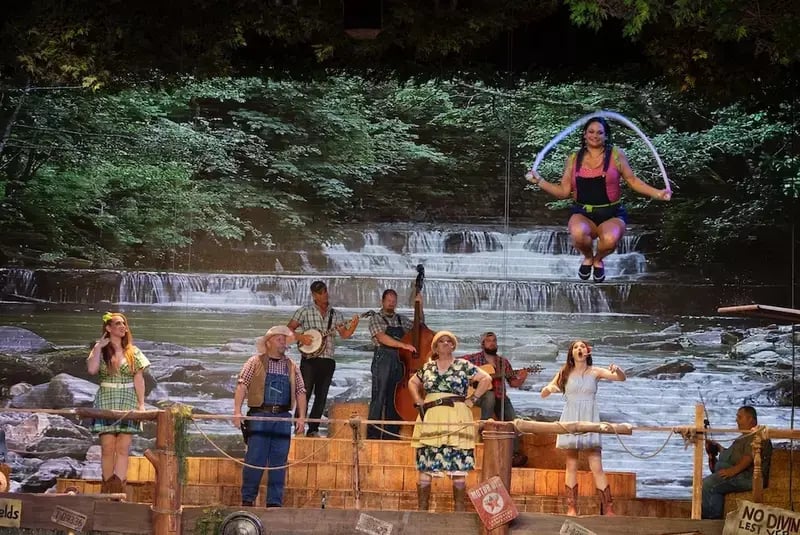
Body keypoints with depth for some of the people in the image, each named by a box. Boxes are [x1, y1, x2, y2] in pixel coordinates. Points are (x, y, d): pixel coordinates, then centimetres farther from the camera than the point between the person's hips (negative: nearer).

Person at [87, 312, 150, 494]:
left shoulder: (133, 352, 9)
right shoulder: (101, 351, 5)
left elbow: (139, 379, 7)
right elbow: (92, 370, -13)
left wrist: (141, 404, 0)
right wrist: (98, 347, -8)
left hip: (128, 403, 1)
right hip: (106, 403, -1)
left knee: (123, 448, -6)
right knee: (107, 448, -4)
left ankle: (118, 488, -12)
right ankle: (107, 488, 2)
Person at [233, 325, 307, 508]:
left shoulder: (292, 367, 16)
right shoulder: (255, 362, 5)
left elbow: (300, 392, 13)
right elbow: (242, 385, -3)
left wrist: (301, 416, 1)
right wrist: (237, 410, -15)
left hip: (283, 418, 4)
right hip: (259, 416, -4)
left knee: (279, 462, 2)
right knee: (254, 459, -6)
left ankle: (275, 502, 7)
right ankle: (247, 499, 2)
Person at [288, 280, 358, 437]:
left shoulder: (335, 315, 11)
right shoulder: (305, 311, 2)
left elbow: (344, 334, 2)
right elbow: (289, 329, 2)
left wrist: (353, 326, -17)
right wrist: (301, 337, -15)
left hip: (327, 361, 4)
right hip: (309, 359, -4)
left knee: (321, 397, 6)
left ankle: (313, 430, 13)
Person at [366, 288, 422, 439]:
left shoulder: (401, 320, 19)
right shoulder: (376, 318, 3)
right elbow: (382, 338, -12)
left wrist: (420, 307, 13)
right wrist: (403, 345, -23)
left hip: (399, 361, 5)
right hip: (383, 360, -5)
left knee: (395, 399, 4)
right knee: (379, 397, -9)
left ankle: (391, 433, 7)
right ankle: (373, 433, -10)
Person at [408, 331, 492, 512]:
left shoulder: (463, 366, 4)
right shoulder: (427, 367, 14)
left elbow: (486, 379, 3)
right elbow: (412, 383, 29)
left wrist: (472, 399, -3)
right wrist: (418, 401, 13)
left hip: (456, 421, -3)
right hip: (430, 421, 3)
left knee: (458, 468, -5)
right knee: (425, 466, -1)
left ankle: (459, 509, -2)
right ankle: (422, 509, 4)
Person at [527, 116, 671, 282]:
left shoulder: (615, 155, 2)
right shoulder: (574, 159, 8)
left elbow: (633, 181, 5)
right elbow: (564, 191, 8)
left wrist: (657, 193, -5)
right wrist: (539, 181, -2)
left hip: (611, 214, -1)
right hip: (583, 214, 1)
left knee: (610, 240, -35)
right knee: (578, 233, -36)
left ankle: (598, 259, 6)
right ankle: (587, 257, 5)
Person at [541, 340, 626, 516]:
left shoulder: (595, 372, 3)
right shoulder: (565, 373, 8)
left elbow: (621, 378, -8)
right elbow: (543, 394, 11)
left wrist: (617, 369, -31)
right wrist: (549, 388, -12)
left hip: (589, 420, -2)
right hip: (570, 420, 2)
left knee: (596, 467, -7)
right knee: (571, 465, 2)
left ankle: (608, 509, -7)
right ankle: (571, 508, 4)